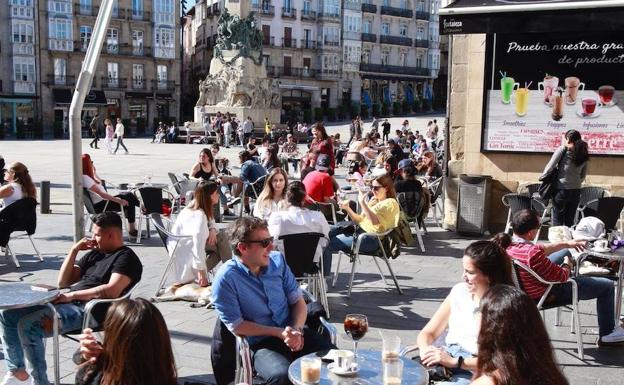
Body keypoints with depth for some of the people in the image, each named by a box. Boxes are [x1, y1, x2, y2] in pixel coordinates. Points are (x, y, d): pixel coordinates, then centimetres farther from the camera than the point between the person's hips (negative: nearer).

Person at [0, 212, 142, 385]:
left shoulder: (126, 258, -4)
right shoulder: (95, 253, 21)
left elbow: (112, 291, -20)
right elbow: (63, 282, 19)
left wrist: (72, 295, -16)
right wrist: (74, 250, 8)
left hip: (89, 311, -9)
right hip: (68, 303, 9)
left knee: (27, 325, -25)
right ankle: (17, 371, 13)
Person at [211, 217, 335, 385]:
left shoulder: (277, 260, 4)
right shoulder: (226, 278, -11)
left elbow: (297, 300, 7)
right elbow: (235, 325, -10)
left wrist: (297, 330, -12)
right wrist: (279, 333, -14)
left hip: (293, 332, 5)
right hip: (260, 343, -4)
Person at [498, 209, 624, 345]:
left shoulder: (507, 244, -13)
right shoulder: (532, 254, -39)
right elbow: (561, 276, -25)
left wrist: (566, 244, 10)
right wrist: (567, 265, -4)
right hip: (547, 295, -8)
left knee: (564, 252, 29)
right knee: (607, 286, 4)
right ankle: (607, 334, 21)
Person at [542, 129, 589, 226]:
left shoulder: (563, 150, -9)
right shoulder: (583, 154, 6)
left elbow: (550, 167, -10)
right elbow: (583, 176, 12)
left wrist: (543, 176, 7)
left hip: (561, 190, -5)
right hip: (576, 191, 5)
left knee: (557, 221, 4)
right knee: (570, 221, 13)